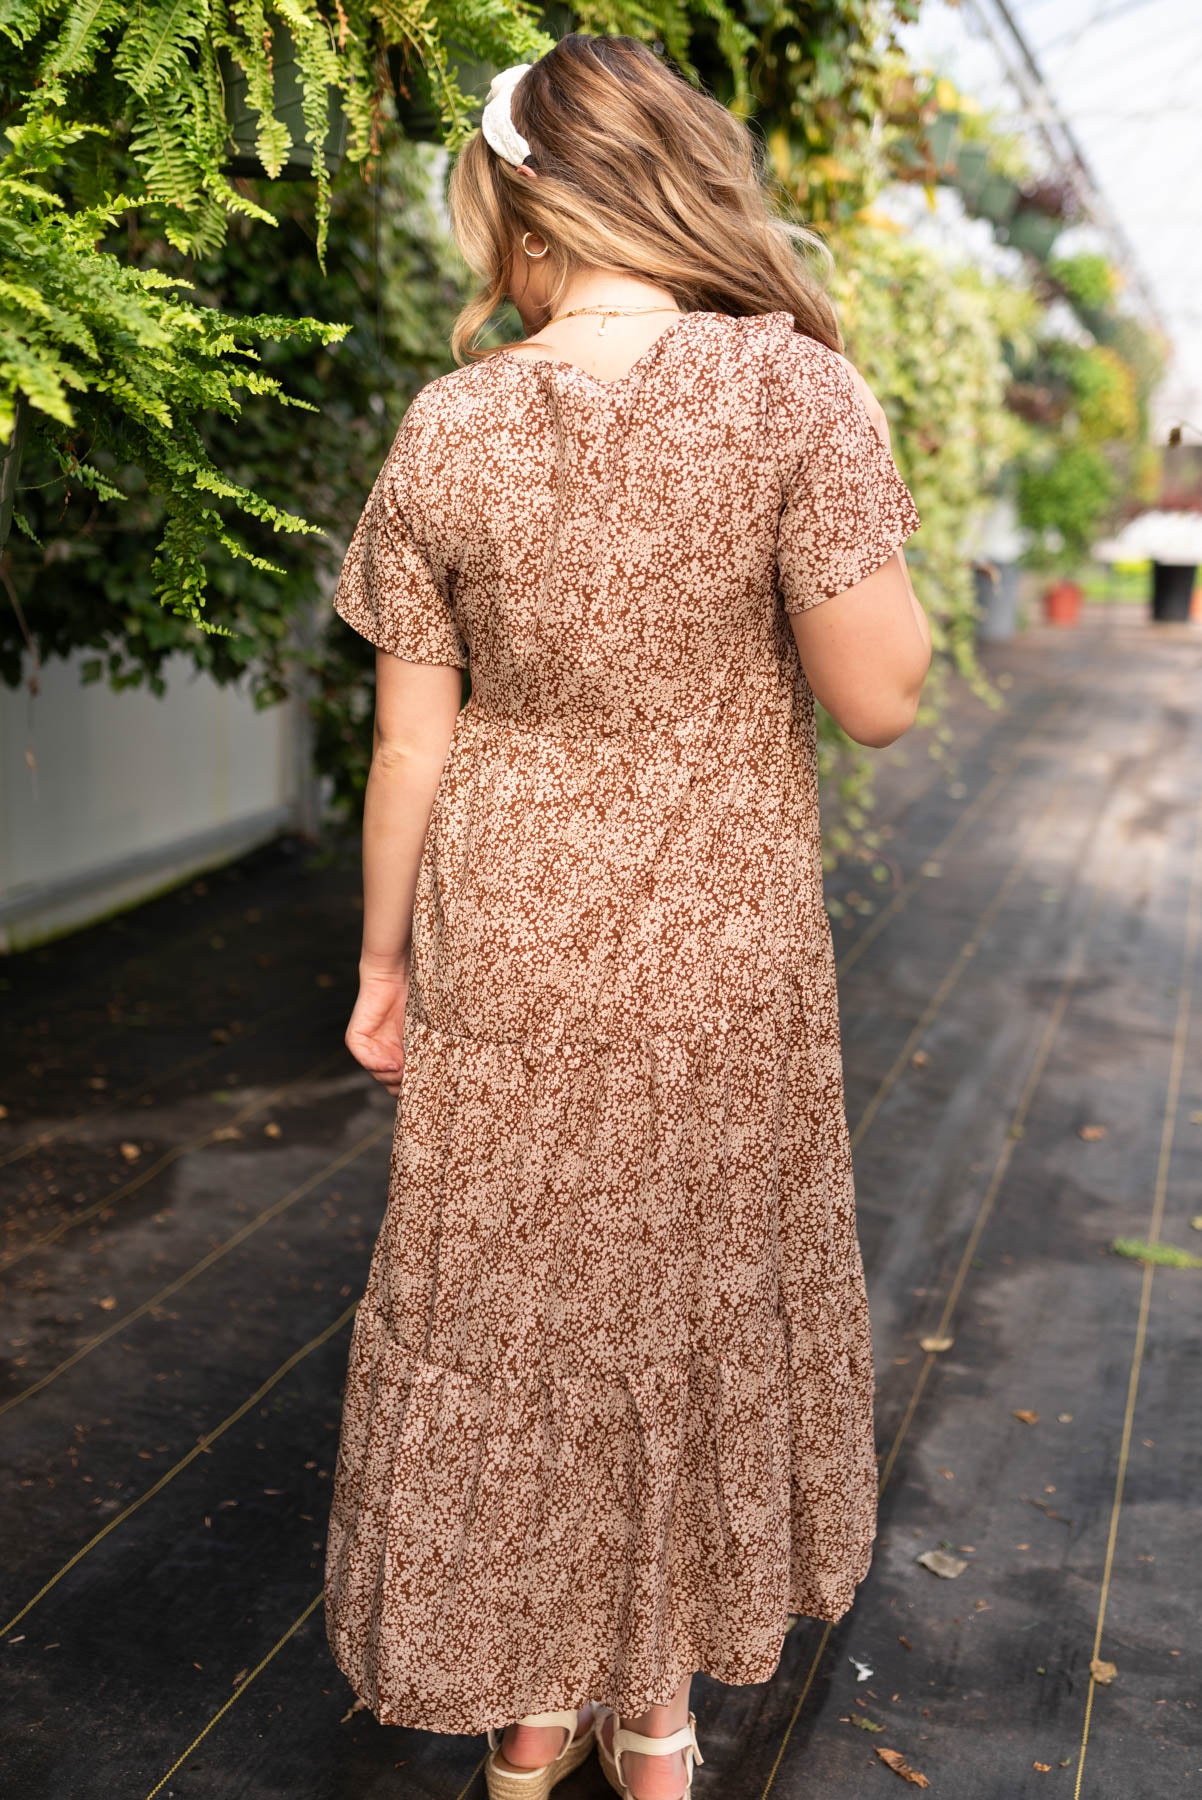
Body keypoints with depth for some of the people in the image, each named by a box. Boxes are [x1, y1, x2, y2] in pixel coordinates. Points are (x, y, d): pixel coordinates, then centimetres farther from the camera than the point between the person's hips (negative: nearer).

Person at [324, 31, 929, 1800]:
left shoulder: (449, 427, -7)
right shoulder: (787, 386, -14)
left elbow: (414, 741, -3)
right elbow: (879, 691, -14)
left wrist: (382, 957, 10)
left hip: (506, 943, 1)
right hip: (717, 946, -1)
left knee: (508, 1296, 16)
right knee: (690, 1290, 17)